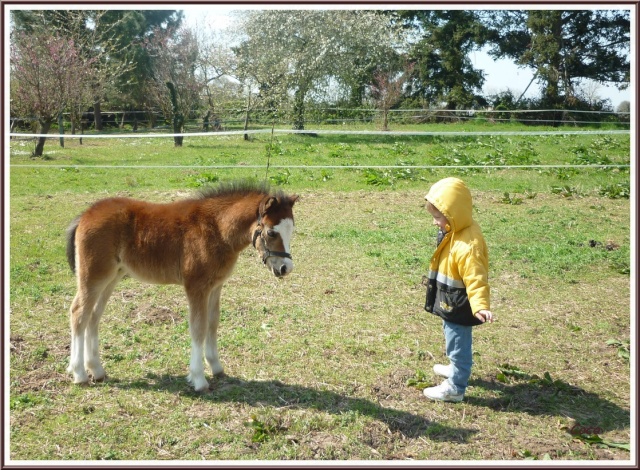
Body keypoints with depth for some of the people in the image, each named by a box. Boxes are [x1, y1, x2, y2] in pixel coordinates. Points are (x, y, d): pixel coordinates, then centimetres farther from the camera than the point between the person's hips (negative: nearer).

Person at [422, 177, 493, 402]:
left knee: (458, 345, 7)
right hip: (450, 302, 10)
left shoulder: (468, 244, -32)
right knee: (454, 341, 29)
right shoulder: (454, 232, 0)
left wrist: (480, 305, -44)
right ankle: (458, 369, 51)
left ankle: (455, 388, 22)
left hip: (458, 306, -10)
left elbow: (476, 279, -33)